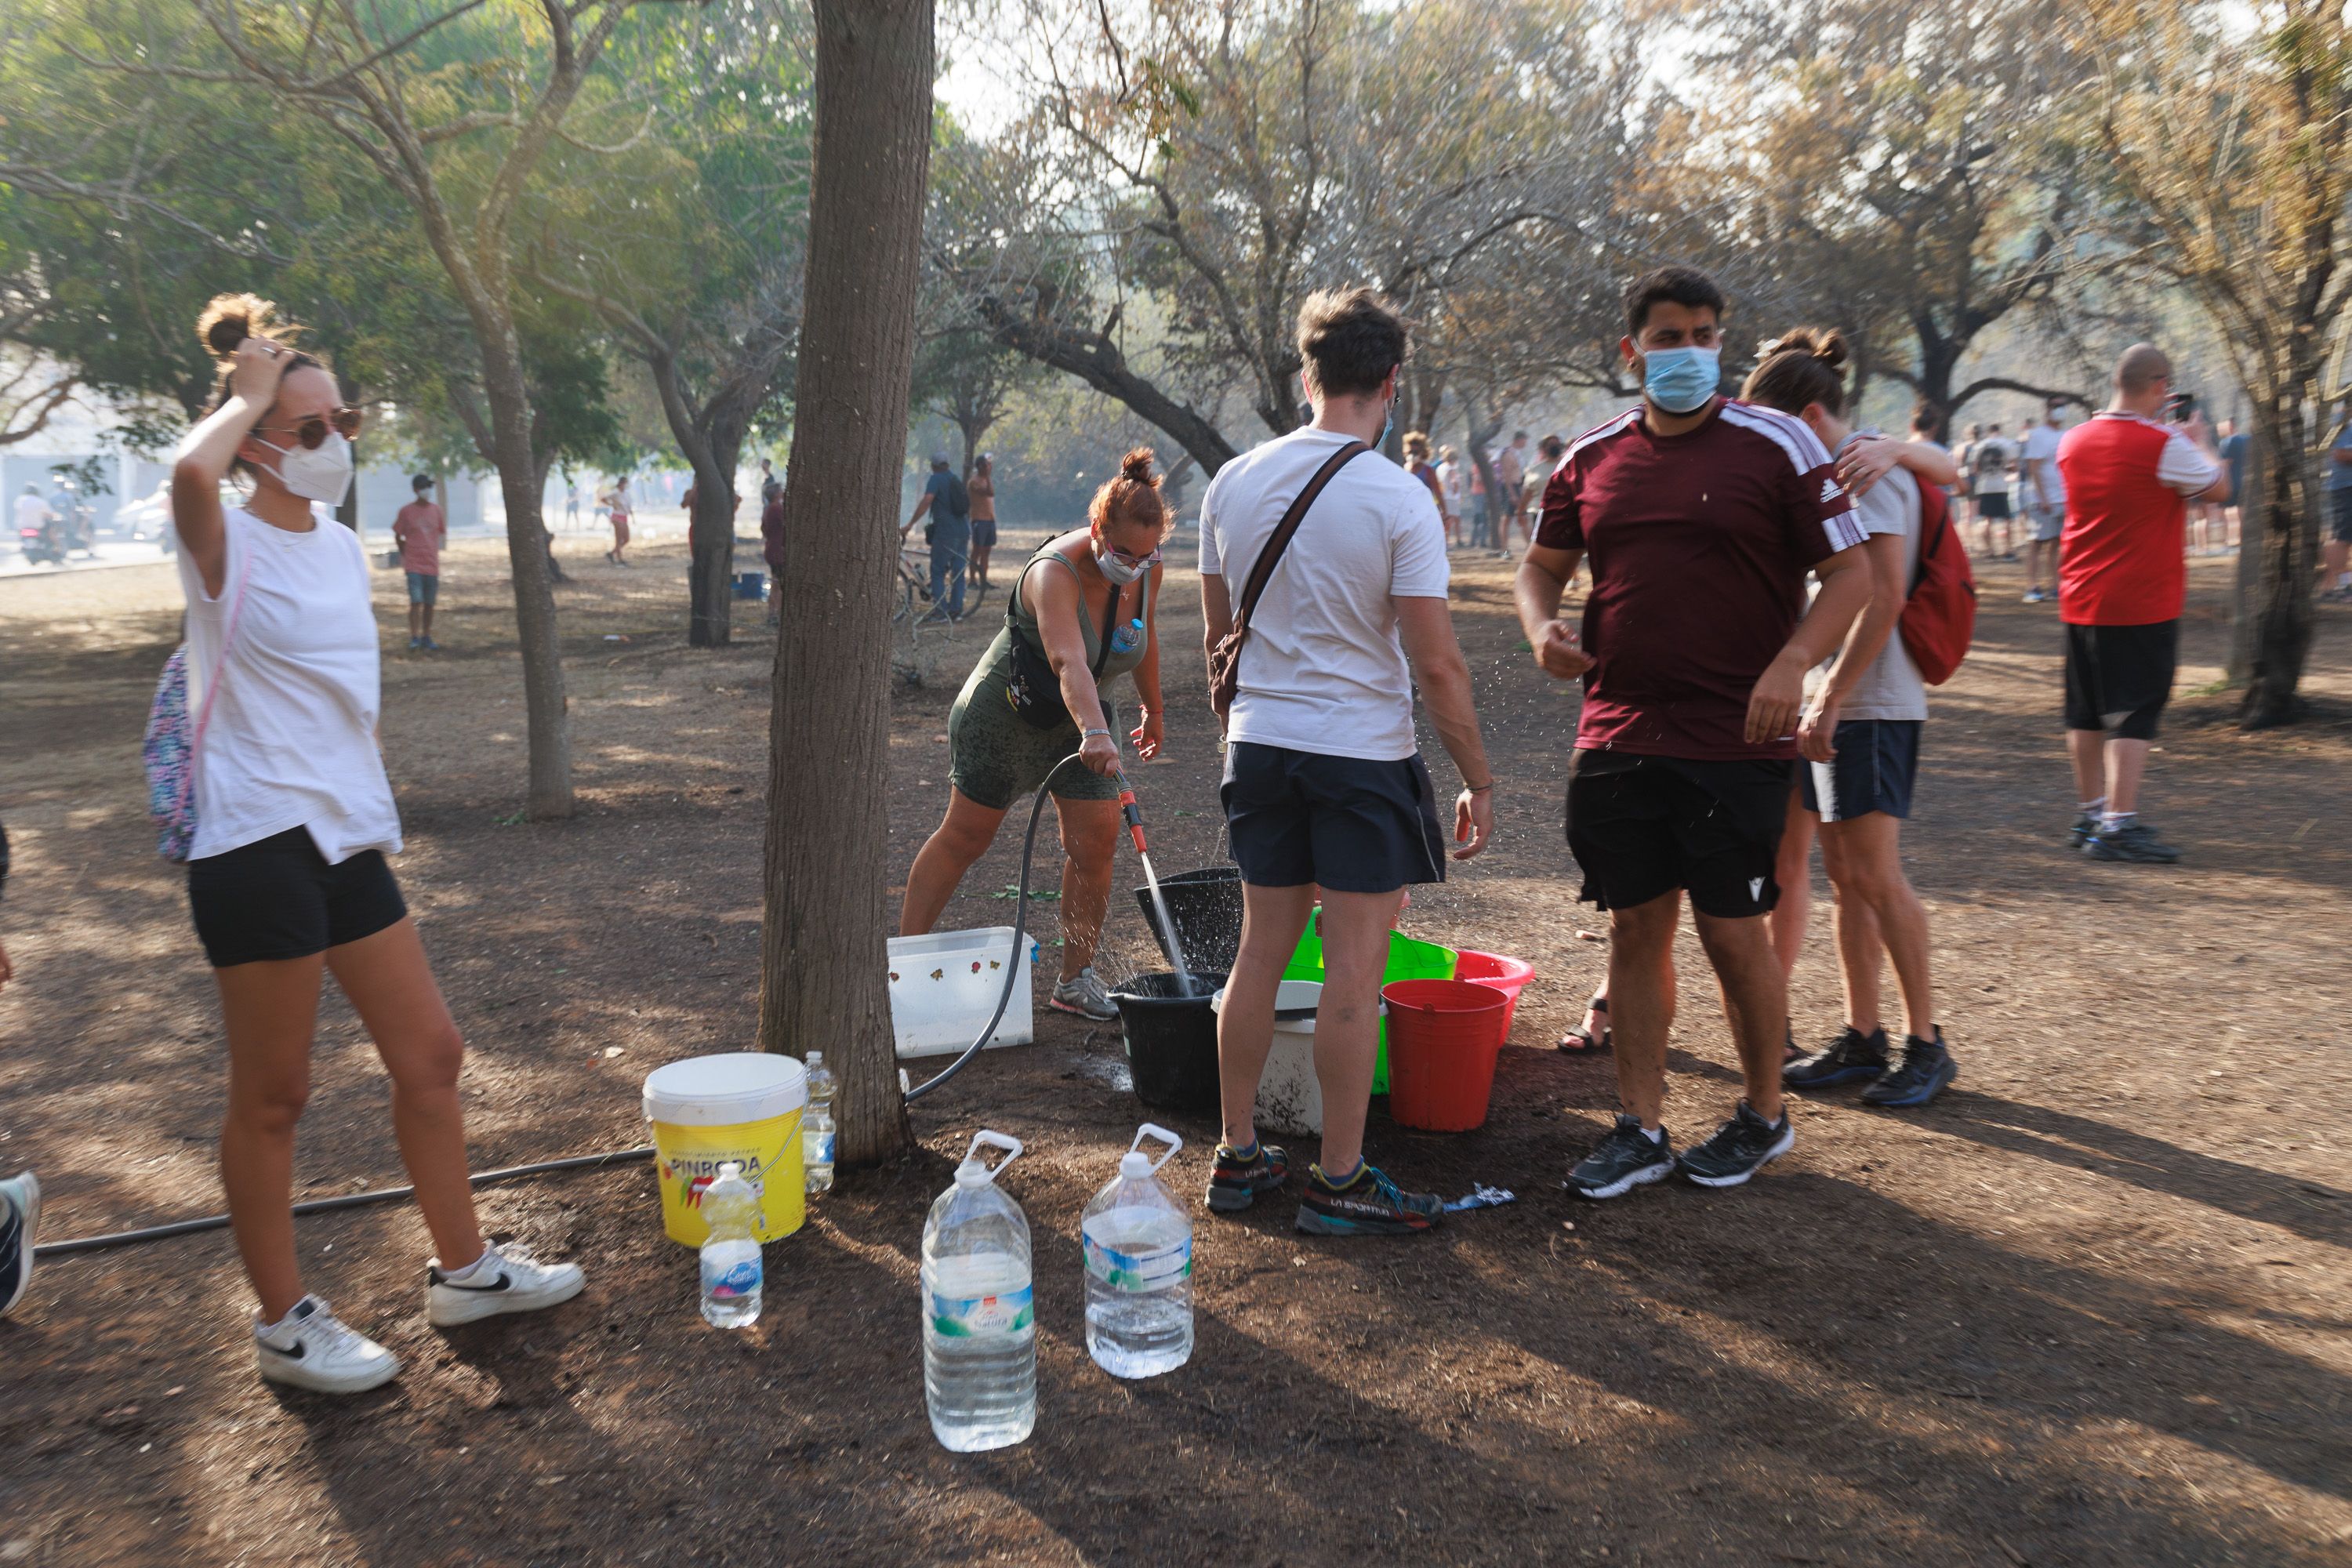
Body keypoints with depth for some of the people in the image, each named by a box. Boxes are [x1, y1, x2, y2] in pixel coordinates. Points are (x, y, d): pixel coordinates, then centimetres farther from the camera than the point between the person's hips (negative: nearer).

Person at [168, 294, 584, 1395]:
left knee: (430, 1053, 12)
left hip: (348, 839, 8)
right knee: (274, 1096, 4)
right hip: (256, 842, -8)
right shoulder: (229, 546, -9)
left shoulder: (342, 548, 13)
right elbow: (191, 473, -34)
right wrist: (248, 397, -15)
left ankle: (463, 1269, 27)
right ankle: (283, 1324, 19)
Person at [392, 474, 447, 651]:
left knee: (429, 604, 8)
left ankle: (427, 638, 18)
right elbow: (398, 536, 6)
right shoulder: (406, 512, -3)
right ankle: (414, 638, -5)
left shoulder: (436, 510, 6)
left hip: (432, 565, 3)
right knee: (416, 602, -11)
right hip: (414, 565, -3)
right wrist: (405, 554, 7)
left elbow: (442, 532, 18)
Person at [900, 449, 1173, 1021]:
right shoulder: (1055, 571, -33)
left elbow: (1144, 636, 10)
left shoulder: (1145, 569, -11)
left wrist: (1153, 708, 19)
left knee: (1095, 840, -5)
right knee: (966, 835, 5)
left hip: (1076, 718, 6)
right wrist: (1095, 734, -65)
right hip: (1003, 710, -6)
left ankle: (1076, 979, 8)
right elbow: (1068, 660, -50)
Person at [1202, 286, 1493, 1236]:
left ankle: (1238, 1158, 23)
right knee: (1355, 969, 3)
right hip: (1365, 754, -5)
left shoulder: (1233, 483, 4)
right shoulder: (1397, 498, -13)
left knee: (1261, 950, 14)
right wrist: (1479, 781, -4)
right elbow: (1436, 666, -13)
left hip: (1260, 746, 6)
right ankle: (1339, 1184, 12)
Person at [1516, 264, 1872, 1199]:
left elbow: (1850, 572, -3)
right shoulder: (1591, 458, 9)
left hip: (1736, 741, -3)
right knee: (1635, 928, 8)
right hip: (1617, 738, 4)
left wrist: (1792, 663, -19)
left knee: (1733, 931, 3)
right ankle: (1640, 1130, 19)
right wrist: (1544, 630, -4)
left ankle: (1763, 1116, 25)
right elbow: (1543, 566, 18)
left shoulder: (1777, 445, -2)